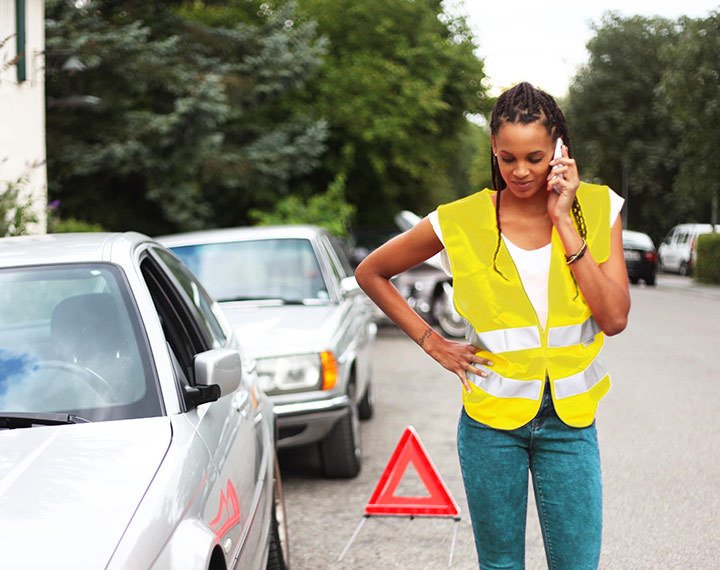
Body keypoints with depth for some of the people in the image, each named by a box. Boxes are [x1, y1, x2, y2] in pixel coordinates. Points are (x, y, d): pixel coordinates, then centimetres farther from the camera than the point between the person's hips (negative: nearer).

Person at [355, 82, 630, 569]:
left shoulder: (596, 208, -1)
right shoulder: (461, 222, -6)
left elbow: (615, 318, -11)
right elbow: (370, 273, 7)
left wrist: (563, 223, -14)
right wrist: (432, 342, 1)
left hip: (569, 419, 1)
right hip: (491, 419, -1)